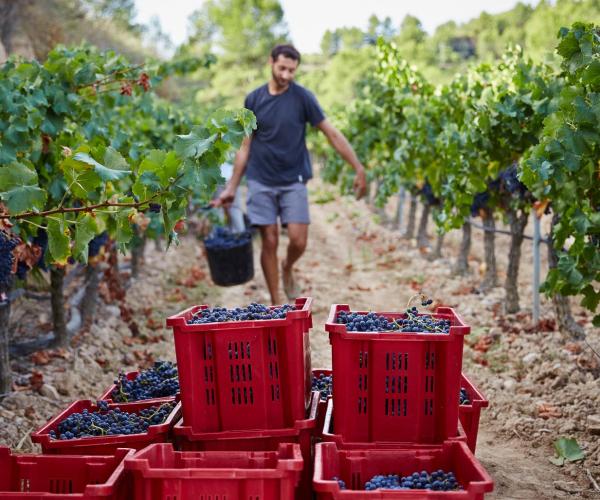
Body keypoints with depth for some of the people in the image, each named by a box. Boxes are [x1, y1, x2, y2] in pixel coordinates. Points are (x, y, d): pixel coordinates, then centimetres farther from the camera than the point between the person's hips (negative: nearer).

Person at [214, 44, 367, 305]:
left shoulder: (302, 97, -5)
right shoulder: (253, 99, 2)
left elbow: (332, 134, -5)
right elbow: (245, 147, 7)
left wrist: (359, 169, -11)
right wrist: (231, 187, 6)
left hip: (293, 181, -1)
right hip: (261, 182, 1)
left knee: (298, 241, -10)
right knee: (269, 242, 0)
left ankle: (287, 268, 26)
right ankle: (275, 303, 14)